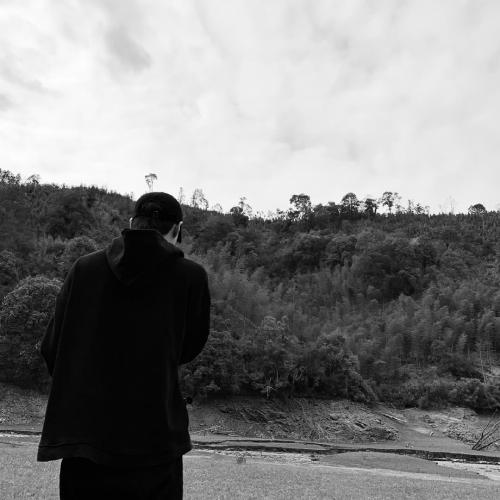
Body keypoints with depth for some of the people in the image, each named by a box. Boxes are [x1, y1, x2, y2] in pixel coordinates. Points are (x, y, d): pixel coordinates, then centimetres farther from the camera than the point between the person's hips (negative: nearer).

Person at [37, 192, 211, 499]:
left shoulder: (84, 268, -3)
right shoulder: (191, 276, -9)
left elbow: (51, 349, 3)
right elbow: (190, 348, 4)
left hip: (81, 437, 3)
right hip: (153, 441, -2)